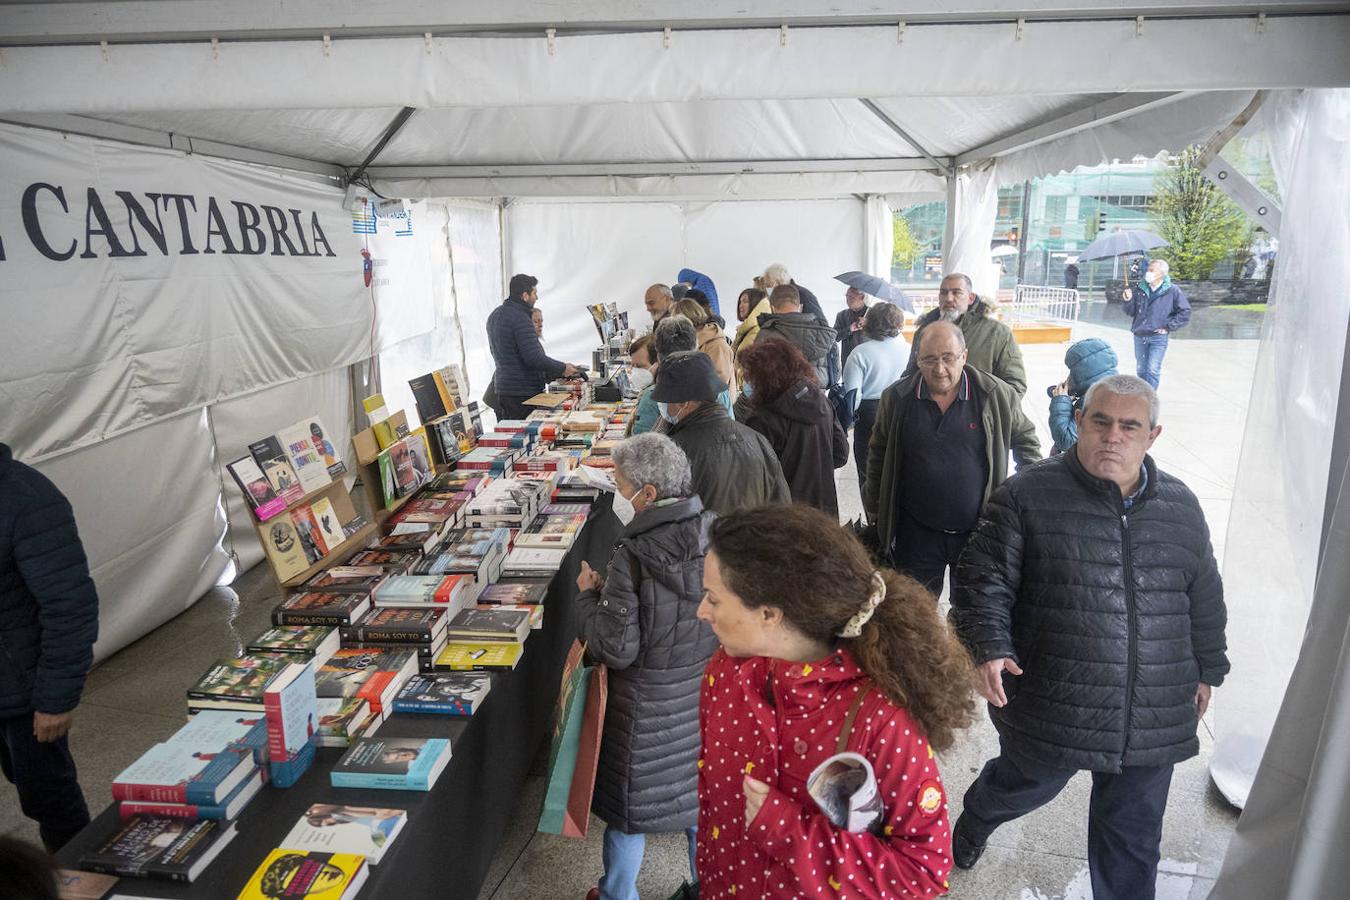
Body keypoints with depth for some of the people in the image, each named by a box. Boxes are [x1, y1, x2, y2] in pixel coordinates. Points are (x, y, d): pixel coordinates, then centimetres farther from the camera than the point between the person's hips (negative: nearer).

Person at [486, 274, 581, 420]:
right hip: (522, 393, -10)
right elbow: (534, 358, -24)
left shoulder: (495, 315, 12)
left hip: (502, 390, 10)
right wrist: (563, 368, -11)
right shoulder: (520, 318, -18)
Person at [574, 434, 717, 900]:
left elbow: (617, 650, -21)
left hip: (649, 705, -5)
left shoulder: (632, 557, -26)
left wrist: (588, 595, -7)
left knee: (628, 805, 18)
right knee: (700, 792, 24)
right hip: (706, 694, 5)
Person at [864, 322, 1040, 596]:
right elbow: (878, 454, 8)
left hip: (979, 531, 0)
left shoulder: (998, 395, -8)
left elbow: (1025, 440, 9)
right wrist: (875, 507, 11)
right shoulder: (896, 398, -5)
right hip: (916, 533, 1)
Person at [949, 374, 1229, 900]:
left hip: (1153, 718, 3)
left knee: (1133, 837, 16)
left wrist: (1207, 669, 20)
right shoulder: (1028, 496, -10)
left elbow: (1205, 599, 16)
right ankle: (976, 817, 54)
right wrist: (988, 647, -24)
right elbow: (984, 580, -12)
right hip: (1049, 708, -3)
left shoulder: (1181, 507, 5)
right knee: (1023, 788, 22)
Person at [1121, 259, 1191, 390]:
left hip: (1158, 337, -4)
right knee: (1141, 370, 12)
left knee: (1153, 370, -10)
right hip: (1139, 336, 4)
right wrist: (1128, 301, -11)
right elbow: (1131, 312, 8)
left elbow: (1185, 312, -3)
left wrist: (1169, 327, -7)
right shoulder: (1140, 289, 4)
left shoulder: (1172, 291, -5)